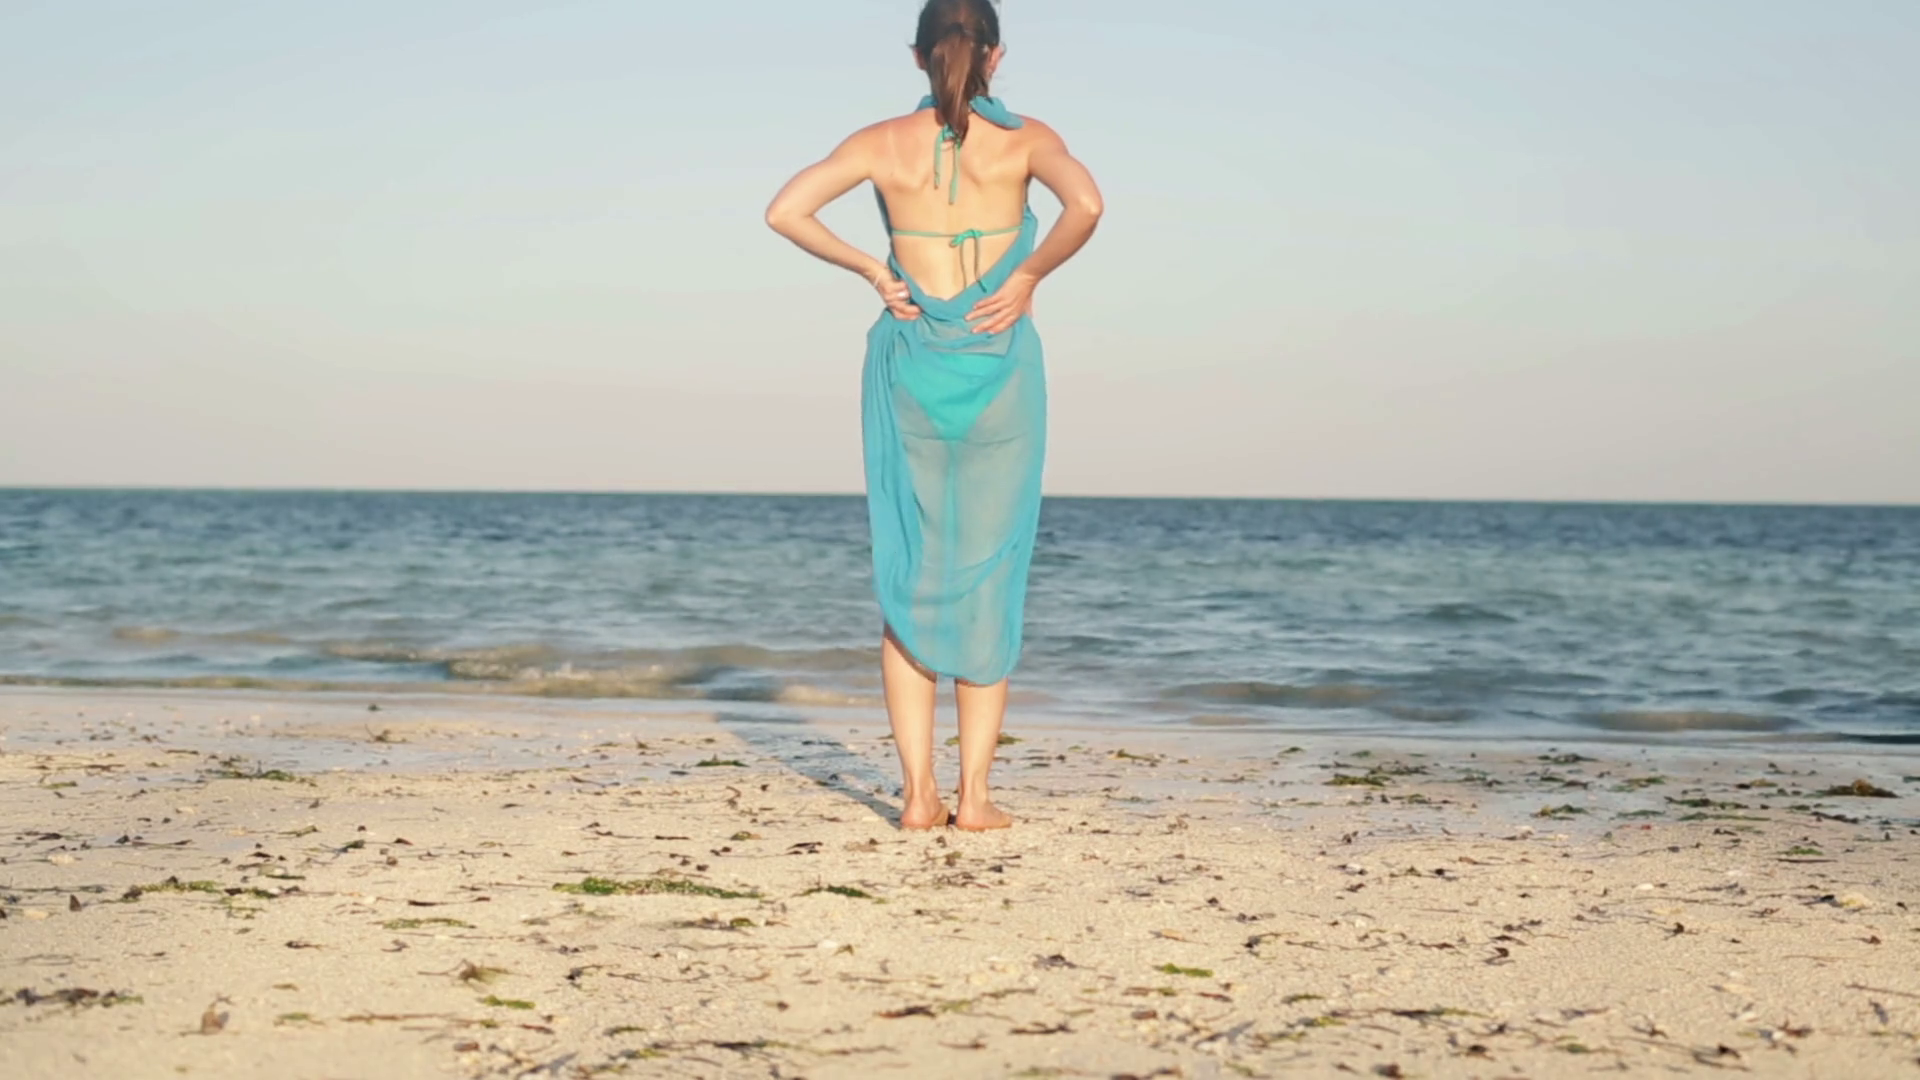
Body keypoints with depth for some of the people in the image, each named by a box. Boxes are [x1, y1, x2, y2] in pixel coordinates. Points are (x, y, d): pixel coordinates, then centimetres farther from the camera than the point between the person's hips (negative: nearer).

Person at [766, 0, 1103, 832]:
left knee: (911, 577, 7)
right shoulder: (1024, 139, -2)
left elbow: (785, 211, -9)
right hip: (999, 366, -1)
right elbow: (1085, 205, -21)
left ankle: (918, 792, 3)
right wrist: (1029, 275, -9)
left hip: (909, 366, 1)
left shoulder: (884, 143, 1)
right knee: (989, 577, 4)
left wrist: (871, 271, -1)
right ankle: (973, 793, 2)